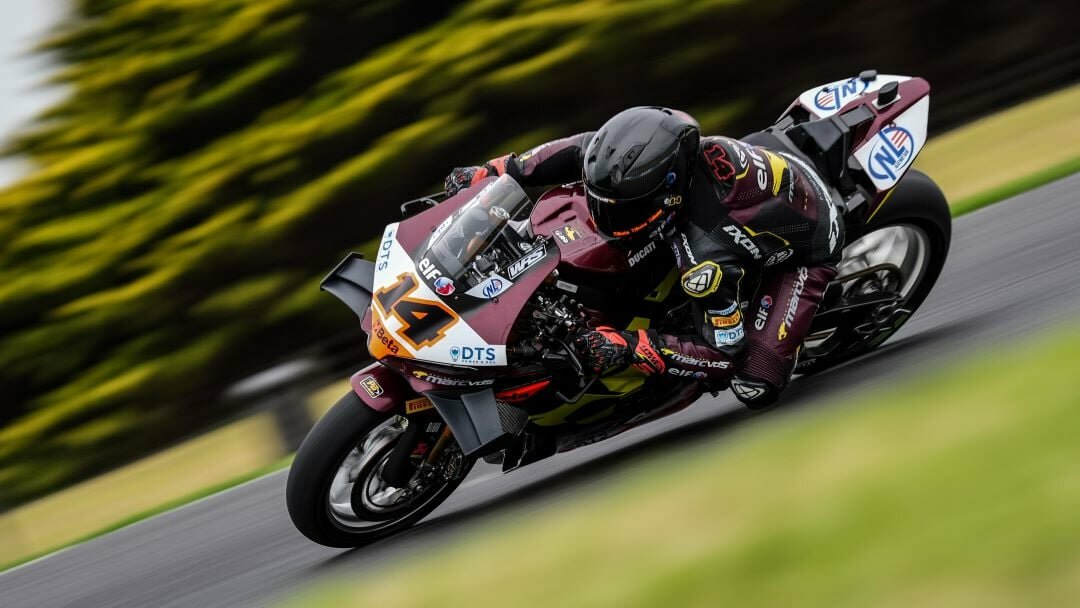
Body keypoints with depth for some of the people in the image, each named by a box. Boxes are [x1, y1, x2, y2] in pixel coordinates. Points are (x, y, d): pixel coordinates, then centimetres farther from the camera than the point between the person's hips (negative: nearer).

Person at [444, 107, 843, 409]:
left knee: (754, 387, -20)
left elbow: (724, 355, -32)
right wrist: (499, 172, -11)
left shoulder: (708, 261, -43)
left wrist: (631, 349, -38)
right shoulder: (665, 153, -27)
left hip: (805, 251, -7)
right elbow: (582, 150, -7)